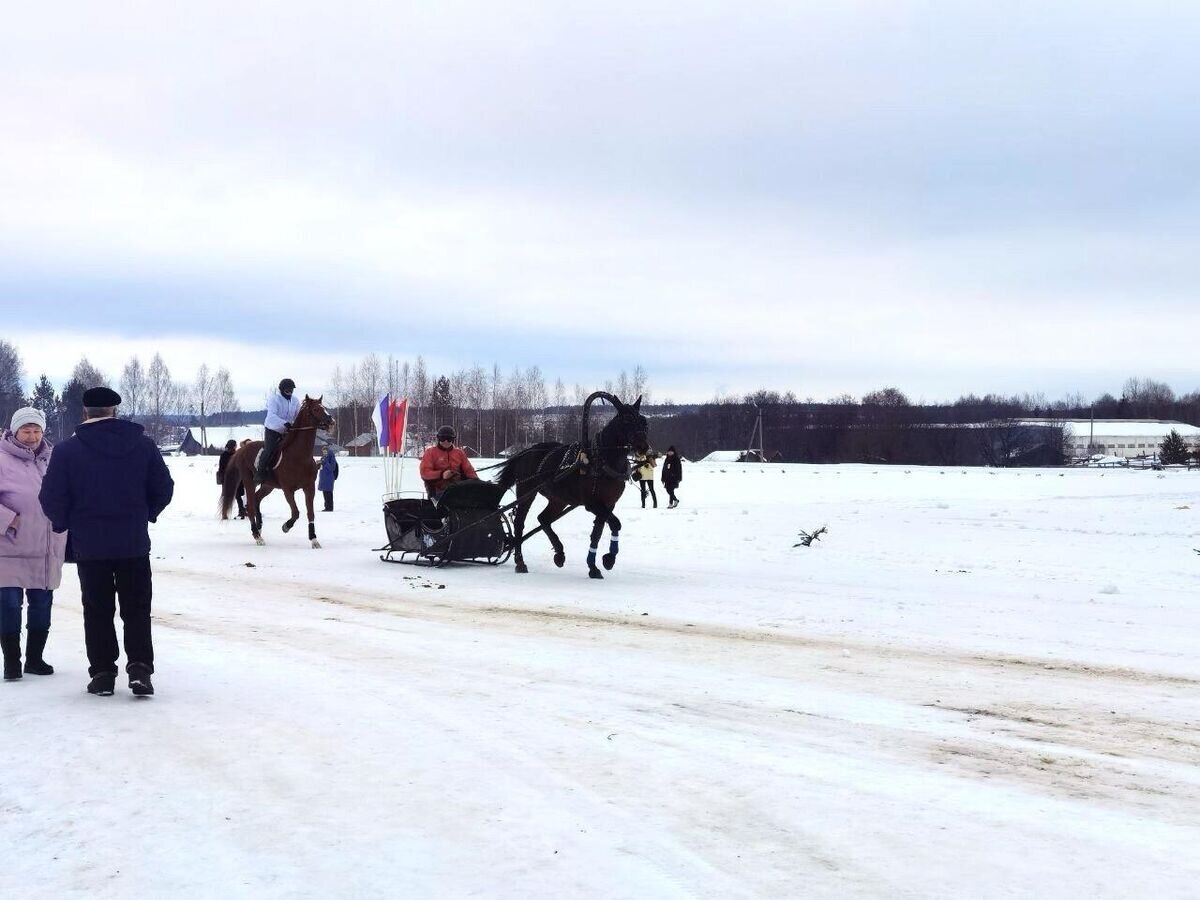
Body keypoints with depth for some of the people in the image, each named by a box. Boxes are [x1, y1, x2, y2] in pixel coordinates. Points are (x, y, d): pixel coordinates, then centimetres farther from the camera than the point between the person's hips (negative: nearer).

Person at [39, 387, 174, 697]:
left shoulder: (67, 450, -7)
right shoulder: (143, 445, 0)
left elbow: (51, 498, -7)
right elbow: (164, 489, 3)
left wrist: (62, 522, 12)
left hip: (89, 546, -1)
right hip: (134, 543, 1)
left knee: (98, 610, 11)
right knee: (137, 609, 9)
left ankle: (102, 673, 10)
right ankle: (140, 667, -4)